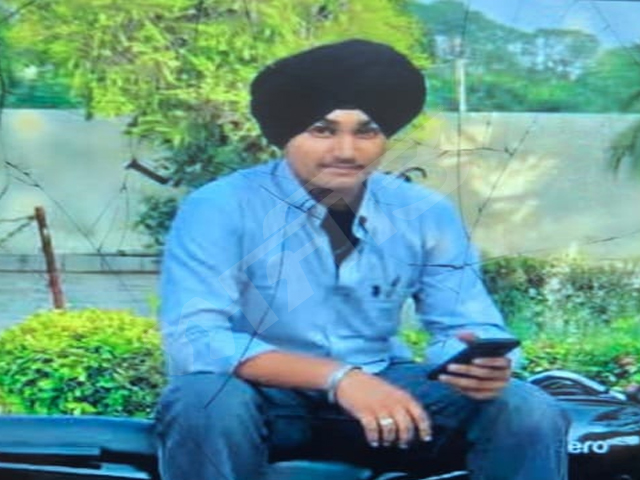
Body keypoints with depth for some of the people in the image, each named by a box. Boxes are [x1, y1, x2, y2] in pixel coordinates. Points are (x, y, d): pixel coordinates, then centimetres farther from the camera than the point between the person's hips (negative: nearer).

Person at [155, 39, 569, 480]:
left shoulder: (427, 214, -3)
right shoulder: (218, 210, -14)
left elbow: (467, 326, -1)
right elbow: (192, 340, -24)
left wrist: (481, 363, -28)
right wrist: (337, 377, -35)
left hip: (385, 392, 3)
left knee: (529, 414, -18)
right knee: (207, 401, -36)